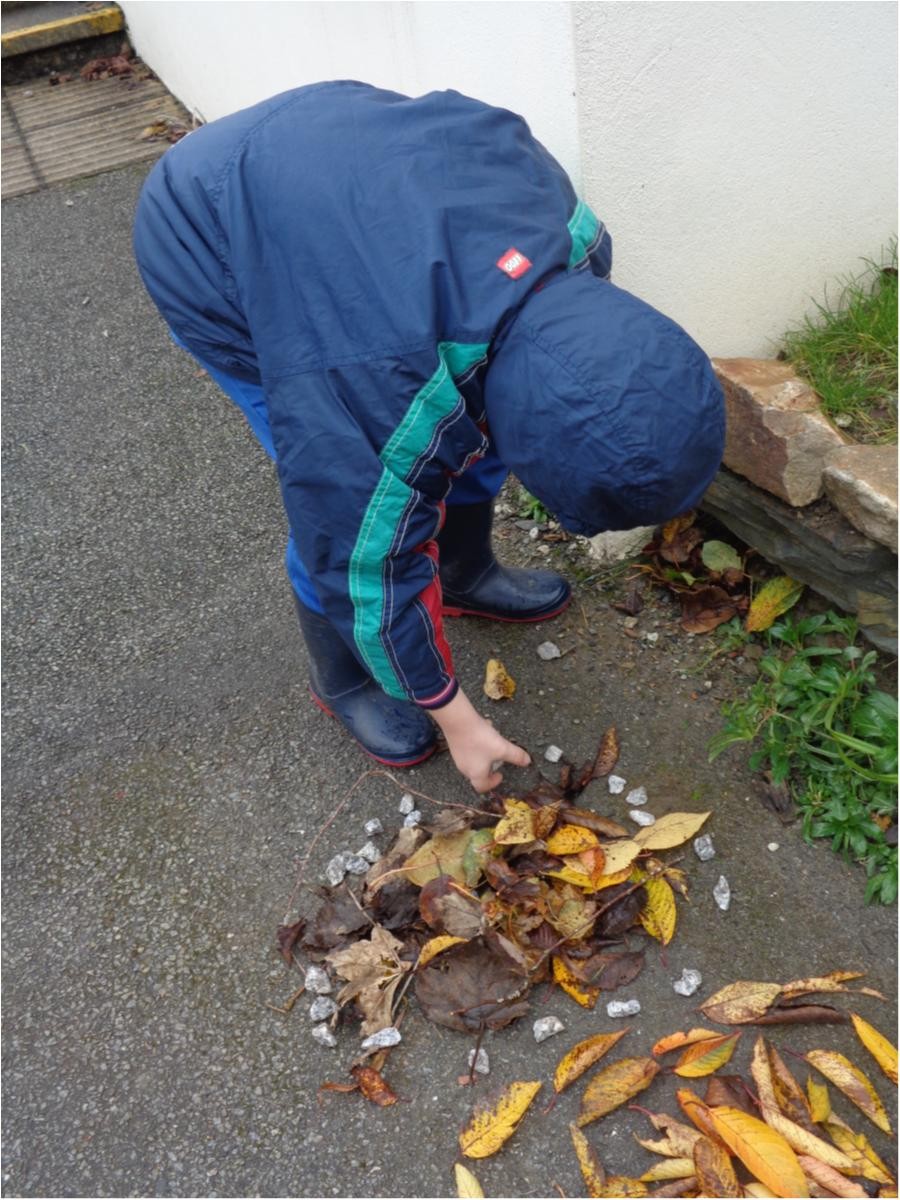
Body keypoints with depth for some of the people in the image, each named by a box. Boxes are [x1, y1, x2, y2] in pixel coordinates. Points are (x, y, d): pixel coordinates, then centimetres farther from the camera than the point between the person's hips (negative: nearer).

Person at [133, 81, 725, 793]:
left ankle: (466, 575, 33)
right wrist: (457, 721, -11)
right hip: (210, 255, -6)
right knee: (341, 506, -10)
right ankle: (344, 681, 19)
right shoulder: (383, 400, -39)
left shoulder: (573, 233, -22)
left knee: (476, 427, 5)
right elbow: (373, 566, -25)